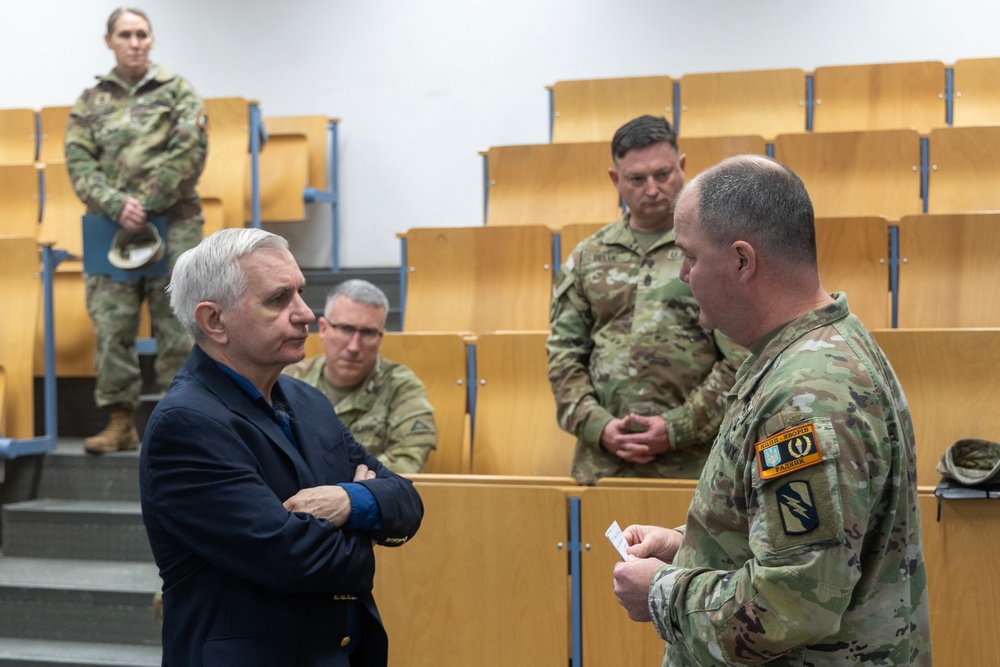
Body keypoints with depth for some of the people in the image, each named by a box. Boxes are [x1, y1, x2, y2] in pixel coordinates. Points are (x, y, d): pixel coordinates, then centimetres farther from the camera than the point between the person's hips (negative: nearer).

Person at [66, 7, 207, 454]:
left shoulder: (177, 91, 6)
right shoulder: (90, 102, 12)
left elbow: (190, 152, -5)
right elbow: (79, 163, 3)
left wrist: (147, 204, -11)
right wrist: (116, 205, -13)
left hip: (172, 223, -2)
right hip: (111, 226, 2)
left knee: (177, 325, -1)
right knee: (111, 326, 0)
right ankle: (120, 423, 7)